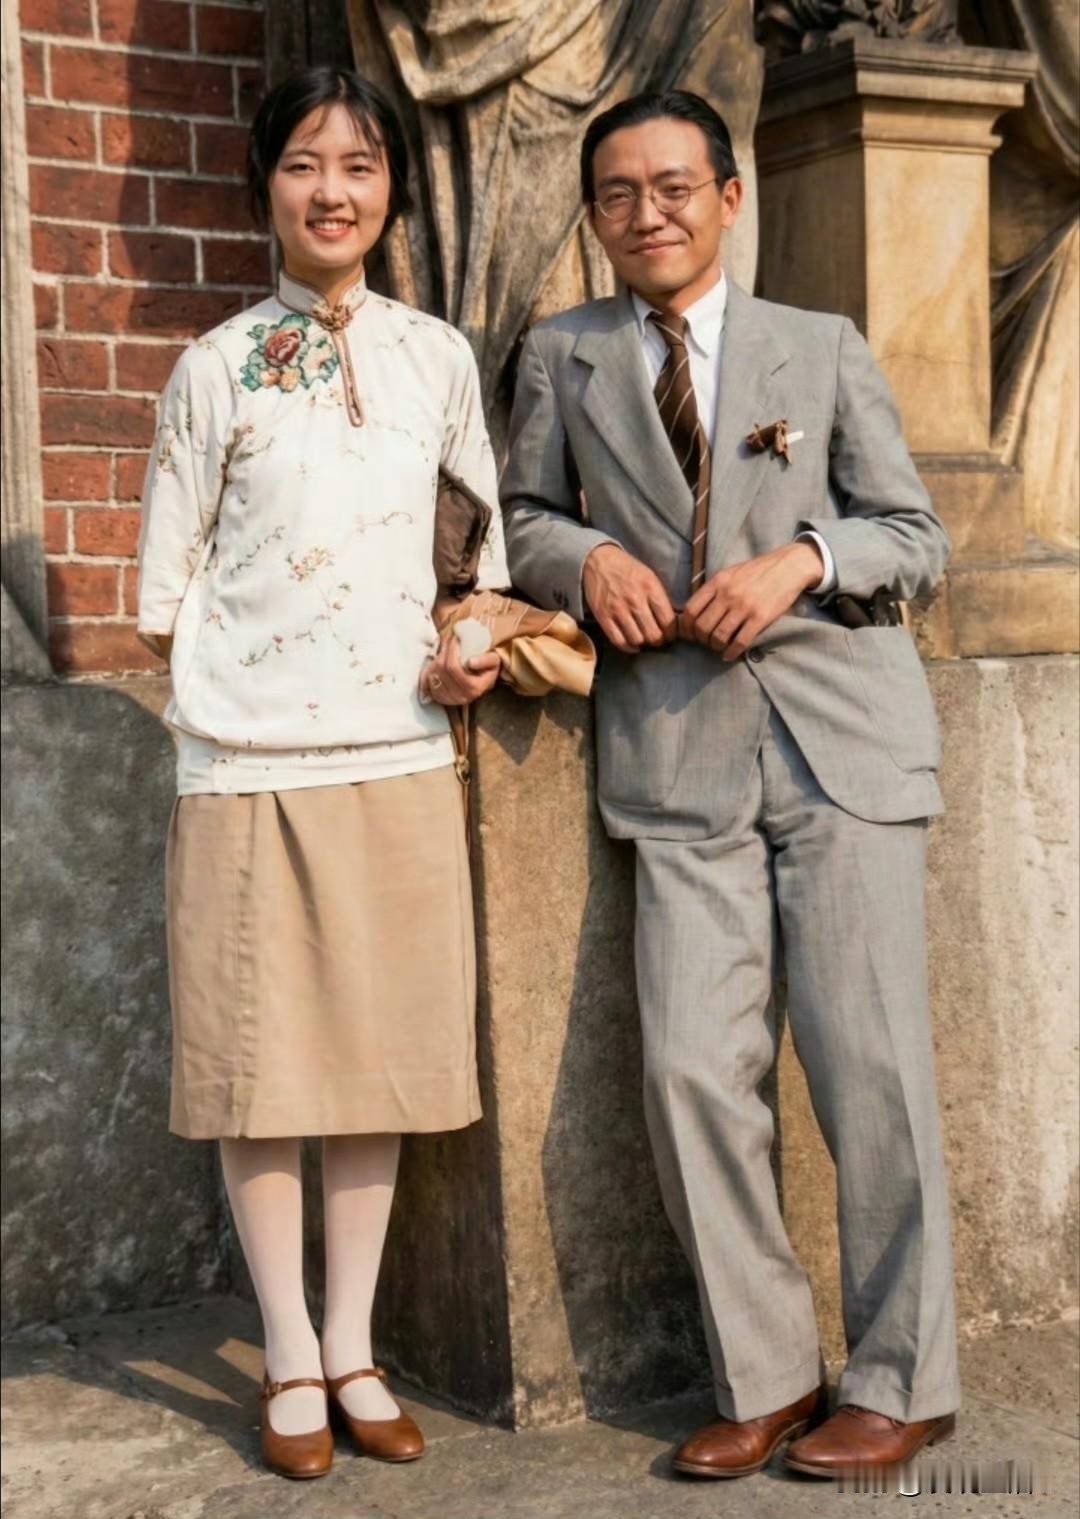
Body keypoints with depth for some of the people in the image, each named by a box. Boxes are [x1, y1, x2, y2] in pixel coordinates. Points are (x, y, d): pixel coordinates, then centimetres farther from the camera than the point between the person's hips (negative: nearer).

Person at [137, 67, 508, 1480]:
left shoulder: (440, 357, 8)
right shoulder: (216, 369, 1)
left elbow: (483, 541, 16)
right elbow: (166, 596, 4)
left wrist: (473, 648, -1)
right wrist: (262, 657, -3)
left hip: (400, 756, 3)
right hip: (250, 763, -2)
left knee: (381, 1056, 8)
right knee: (261, 1067, 3)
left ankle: (354, 1348, 22)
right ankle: (291, 1362, 18)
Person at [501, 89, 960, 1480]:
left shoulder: (825, 349, 10)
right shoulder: (561, 357, 13)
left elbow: (915, 536, 10)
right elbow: (524, 517, 20)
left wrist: (803, 559, -10)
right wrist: (588, 557, -3)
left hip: (839, 733, -1)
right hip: (678, 753, 1)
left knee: (866, 1061, -2)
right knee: (689, 1069, -4)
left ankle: (899, 1382, 11)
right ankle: (762, 1377, 11)